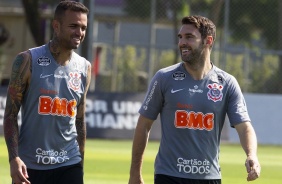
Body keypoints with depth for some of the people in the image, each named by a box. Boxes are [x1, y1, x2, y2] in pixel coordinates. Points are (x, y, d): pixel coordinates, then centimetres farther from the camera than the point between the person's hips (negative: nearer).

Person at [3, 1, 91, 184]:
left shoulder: (84, 68, 7)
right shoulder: (28, 61, -5)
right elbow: (11, 114, -6)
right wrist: (14, 158, -17)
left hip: (69, 166, 3)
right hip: (30, 165, -3)